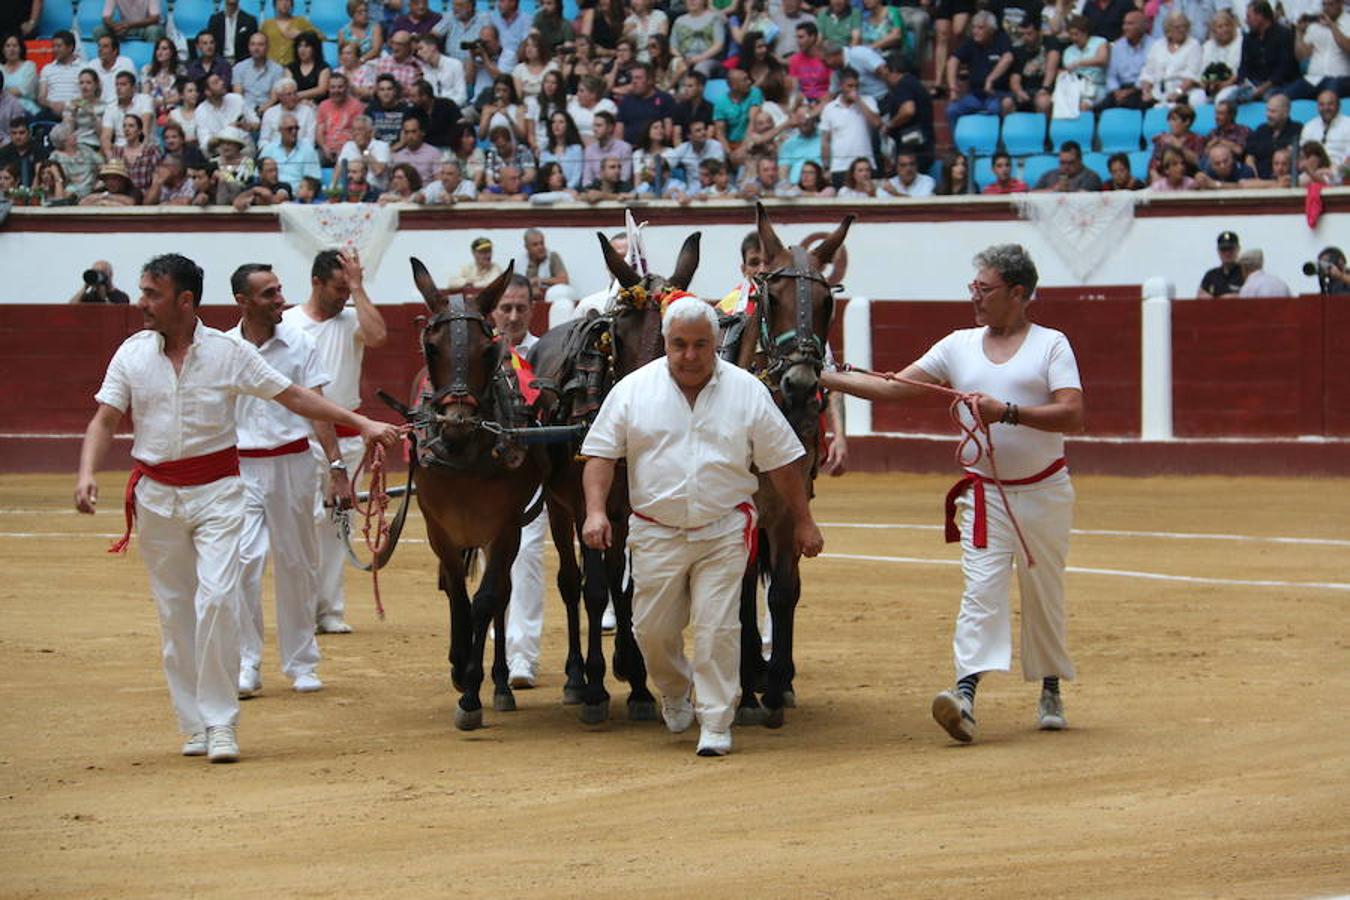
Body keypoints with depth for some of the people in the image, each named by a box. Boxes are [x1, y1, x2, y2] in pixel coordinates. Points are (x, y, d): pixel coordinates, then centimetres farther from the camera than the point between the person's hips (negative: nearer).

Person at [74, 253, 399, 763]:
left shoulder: (229, 353, -4)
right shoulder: (133, 354, 1)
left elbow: (293, 397, 0)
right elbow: (105, 419, 0)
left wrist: (360, 424, -4)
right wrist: (87, 473, -18)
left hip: (215, 491, -3)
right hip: (156, 493, 3)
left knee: (217, 598, -14)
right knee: (174, 611, 7)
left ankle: (220, 722, -7)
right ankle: (194, 724, 17)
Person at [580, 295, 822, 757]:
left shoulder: (747, 391, 0)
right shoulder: (634, 390, -1)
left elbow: (782, 462, 4)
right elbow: (601, 454, 1)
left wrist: (803, 521, 5)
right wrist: (595, 509, -13)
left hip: (724, 532, -1)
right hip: (656, 533, 1)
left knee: (717, 629, -7)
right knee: (652, 629, 5)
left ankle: (715, 723, 2)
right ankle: (676, 693, 33)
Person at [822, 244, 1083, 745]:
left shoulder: (1051, 345, -2)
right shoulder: (959, 346, 8)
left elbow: (1073, 416, -13)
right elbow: (896, 388, 5)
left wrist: (1007, 412, -24)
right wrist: (824, 379, -4)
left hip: (1045, 491, -1)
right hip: (985, 492, 1)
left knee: (1044, 594, 9)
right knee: (981, 589, -13)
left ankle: (1050, 691, 26)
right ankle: (966, 695, -26)